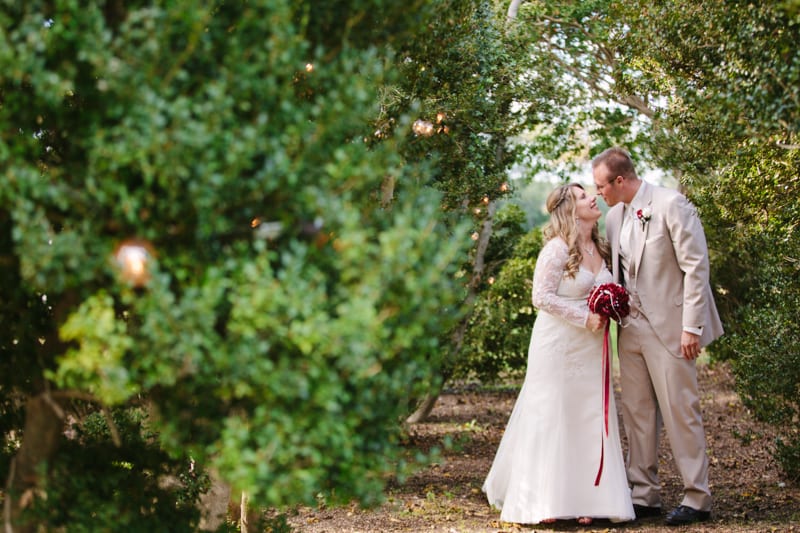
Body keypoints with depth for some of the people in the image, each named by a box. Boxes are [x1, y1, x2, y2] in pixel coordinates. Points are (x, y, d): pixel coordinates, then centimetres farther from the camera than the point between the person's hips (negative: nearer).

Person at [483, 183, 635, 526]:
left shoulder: (600, 249, 10)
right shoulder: (557, 249, -12)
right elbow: (542, 296, -16)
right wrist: (584, 318, -19)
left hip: (591, 348, 7)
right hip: (558, 346, -7)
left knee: (590, 419, 3)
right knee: (551, 418, -1)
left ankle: (584, 500, 7)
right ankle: (543, 502, 5)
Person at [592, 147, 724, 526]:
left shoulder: (671, 205, -11)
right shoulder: (614, 216, 10)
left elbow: (696, 266, -13)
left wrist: (691, 327, -16)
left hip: (669, 326, -7)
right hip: (631, 327, 7)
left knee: (679, 411, -4)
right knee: (636, 412, 9)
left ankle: (697, 498, 5)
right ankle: (644, 495, 17)